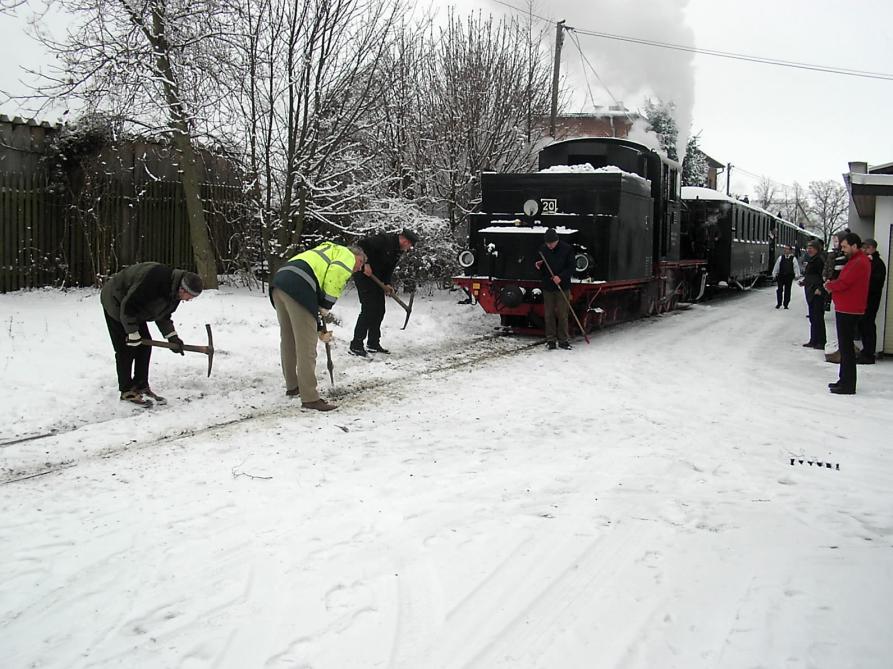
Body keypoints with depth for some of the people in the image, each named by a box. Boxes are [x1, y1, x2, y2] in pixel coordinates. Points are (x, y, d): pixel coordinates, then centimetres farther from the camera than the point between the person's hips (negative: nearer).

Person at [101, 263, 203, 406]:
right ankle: (127, 392, -1)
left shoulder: (175, 291, -8)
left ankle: (141, 387, 11)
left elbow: (163, 316, 4)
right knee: (126, 348, -9)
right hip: (116, 303, -9)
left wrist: (172, 337, -8)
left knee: (145, 345, 4)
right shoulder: (154, 279, -37)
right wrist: (133, 334, -24)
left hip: (135, 310, 9)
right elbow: (128, 306, -32)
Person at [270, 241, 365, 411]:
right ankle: (310, 398, -1)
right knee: (306, 346, -5)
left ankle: (292, 386, 38)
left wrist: (319, 329, 35)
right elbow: (335, 276, -11)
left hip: (278, 284, 9)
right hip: (297, 288, -9)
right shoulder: (347, 255, 13)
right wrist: (326, 306, -1)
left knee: (288, 339, 22)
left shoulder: (326, 255, 38)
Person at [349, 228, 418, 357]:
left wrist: (386, 284, -4)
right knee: (368, 309, -13)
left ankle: (373, 343, 19)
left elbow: (389, 268, 10)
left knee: (379, 310, 9)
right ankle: (356, 345, -10)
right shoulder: (385, 240, -20)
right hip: (364, 274, -9)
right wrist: (366, 264, -26)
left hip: (376, 278, 9)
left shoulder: (399, 251, 7)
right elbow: (363, 244, -24)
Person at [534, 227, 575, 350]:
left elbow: (571, 268, -5)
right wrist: (538, 266, -8)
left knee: (562, 314, 0)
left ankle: (563, 340, 9)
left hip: (563, 287, -3)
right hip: (547, 287, 3)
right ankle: (550, 340, 12)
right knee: (549, 314, 4)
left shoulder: (567, 249, -5)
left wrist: (561, 277, -20)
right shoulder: (542, 249, 5)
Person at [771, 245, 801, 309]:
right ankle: (779, 303, 12)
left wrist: (797, 275, -7)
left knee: (787, 290, 6)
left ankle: (786, 304, 14)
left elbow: (796, 267, 0)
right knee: (779, 290, 1)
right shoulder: (780, 258, 4)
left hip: (789, 277, -1)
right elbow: (776, 267, 7)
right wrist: (774, 274, 7)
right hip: (781, 276, 1)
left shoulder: (793, 259, 0)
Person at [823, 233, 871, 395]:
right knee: (845, 346, 16)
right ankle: (844, 380, 24)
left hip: (849, 310, -11)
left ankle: (848, 386, -4)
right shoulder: (856, 260, 17)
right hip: (846, 308, 11)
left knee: (846, 347, -7)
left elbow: (842, 283, -21)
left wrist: (828, 285, -3)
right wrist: (832, 285, 5)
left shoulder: (859, 263, -18)